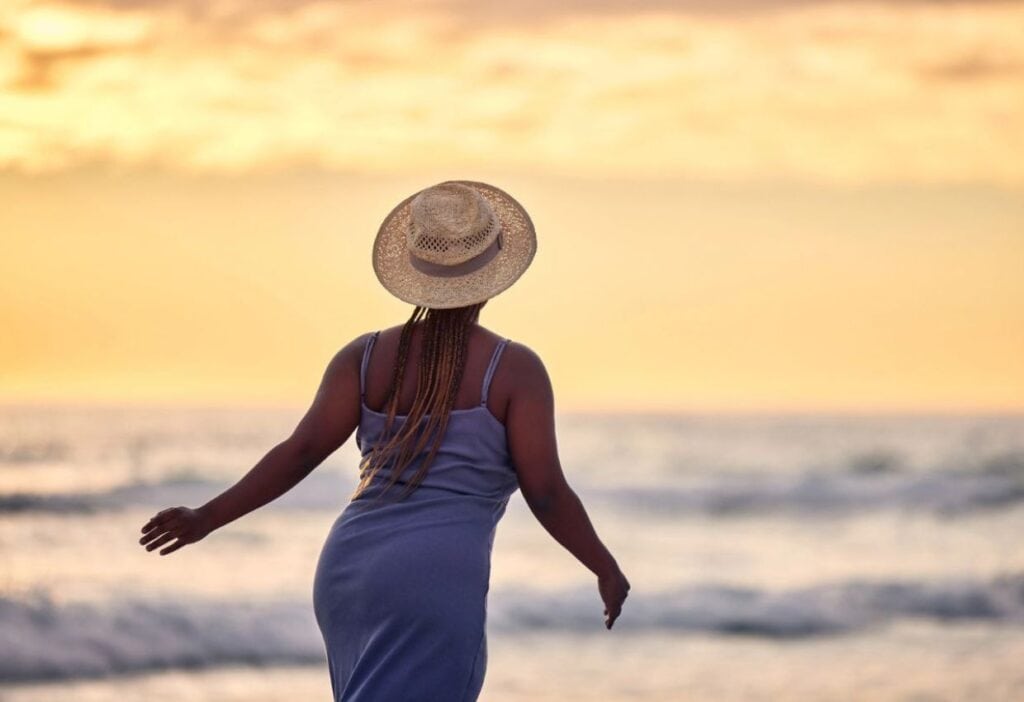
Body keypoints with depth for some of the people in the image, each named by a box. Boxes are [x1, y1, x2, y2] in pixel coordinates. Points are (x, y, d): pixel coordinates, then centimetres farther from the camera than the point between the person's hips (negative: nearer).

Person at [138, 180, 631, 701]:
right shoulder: (514, 367, -3)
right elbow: (546, 493, -7)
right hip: (434, 587, -6)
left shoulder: (367, 355, 8)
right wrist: (606, 567, 6)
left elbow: (301, 451, -1)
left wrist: (206, 518, 4)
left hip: (350, 571, 6)